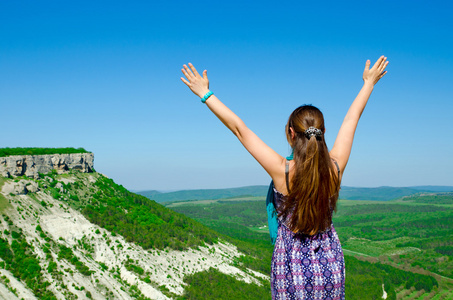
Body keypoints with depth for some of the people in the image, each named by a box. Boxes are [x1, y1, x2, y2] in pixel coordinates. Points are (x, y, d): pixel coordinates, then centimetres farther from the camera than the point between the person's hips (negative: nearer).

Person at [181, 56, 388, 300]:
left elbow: (238, 128, -12)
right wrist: (369, 83, 19)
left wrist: (205, 94, -3)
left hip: (291, 268, -2)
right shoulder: (335, 168, -10)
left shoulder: (282, 171, -18)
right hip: (330, 268, 3)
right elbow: (351, 119, 4)